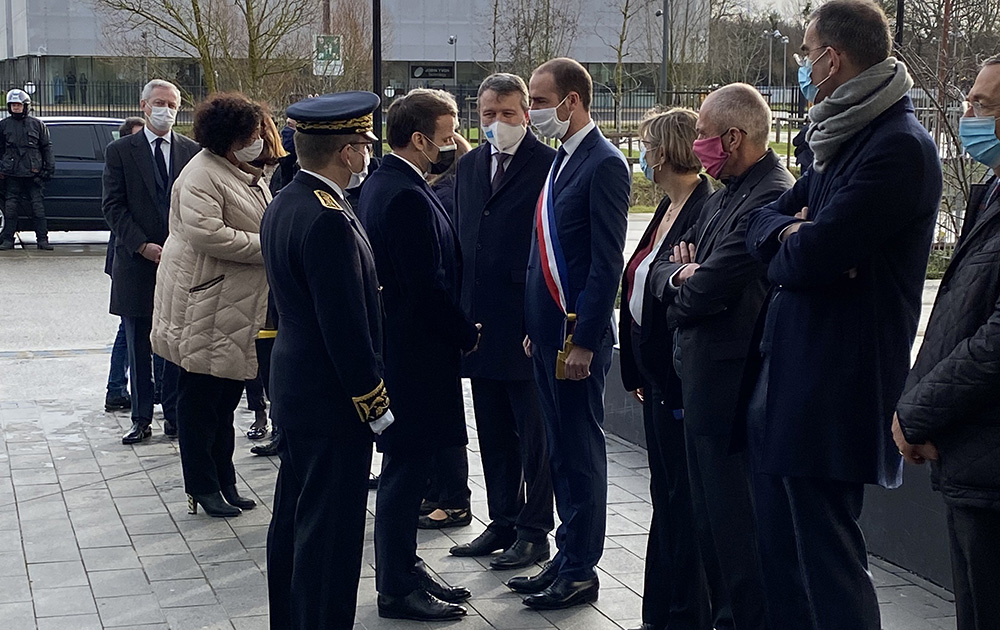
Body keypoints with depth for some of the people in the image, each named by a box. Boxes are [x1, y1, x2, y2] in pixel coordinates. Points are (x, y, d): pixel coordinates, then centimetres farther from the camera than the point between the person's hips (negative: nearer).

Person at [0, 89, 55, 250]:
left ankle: (42, 239, 3)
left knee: (38, 206, -1)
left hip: (33, 173, -1)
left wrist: (49, 168, 6)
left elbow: (46, 147, 11)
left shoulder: (37, 124, 7)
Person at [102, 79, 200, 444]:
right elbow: (113, 206, -2)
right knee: (139, 349, 5)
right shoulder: (120, 151, 2)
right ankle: (141, 420, 13)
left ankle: (175, 417, 14)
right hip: (136, 264, -1)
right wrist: (142, 246, -12)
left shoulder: (193, 152, 7)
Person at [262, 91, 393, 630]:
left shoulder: (282, 205, 7)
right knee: (330, 534, -2)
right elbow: (346, 327, -23)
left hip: (294, 387, 10)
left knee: (293, 520, 19)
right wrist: (375, 403, -15)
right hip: (331, 402, -10)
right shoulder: (329, 221, -23)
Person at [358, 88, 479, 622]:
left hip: (395, 345, 11)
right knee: (407, 470, -2)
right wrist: (466, 333, -9)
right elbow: (430, 284, -23)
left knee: (407, 467, 18)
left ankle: (403, 570, 28)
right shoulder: (409, 197, -22)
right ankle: (397, 590, 7)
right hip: (415, 352, -10)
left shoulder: (380, 183, 11)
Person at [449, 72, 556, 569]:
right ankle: (503, 522, 25)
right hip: (481, 322, 7)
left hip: (529, 323, -7)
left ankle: (534, 531, 12)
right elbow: (462, 241, 15)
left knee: (534, 433, 4)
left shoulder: (550, 165, -8)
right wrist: (461, 313, 9)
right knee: (493, 433, 14)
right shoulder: (469, 168, 13)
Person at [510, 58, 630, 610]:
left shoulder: (604, 164, -13)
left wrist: (583, 340, -18)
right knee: (560, 452, 14)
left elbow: (607, 262, -17)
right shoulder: (559, 160, 14)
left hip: (577, 336, -9)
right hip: (546, 333, 9)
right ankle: (567, 557, 24)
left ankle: (580, 571, 9)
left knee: (581, 452, 0)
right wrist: (534, 328, 15)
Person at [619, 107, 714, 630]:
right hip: (656, 371, 10)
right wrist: (637, 369, 17)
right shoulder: (668, 210, 14)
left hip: (682, 374, -10)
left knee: (683, 495, -1)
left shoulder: (707, 210, -17)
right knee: (665, 492, 15)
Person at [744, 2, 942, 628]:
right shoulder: (841, 140, 15)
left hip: (831, 394, -10)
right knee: (782, 557, 16)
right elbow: (764, 219, 16)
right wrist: (790, 233, -7)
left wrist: (786, 243, 0)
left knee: (825, 567, -3)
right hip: (787, 380, 10)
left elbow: (811, 257, -23)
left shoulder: (899, 147, -17)